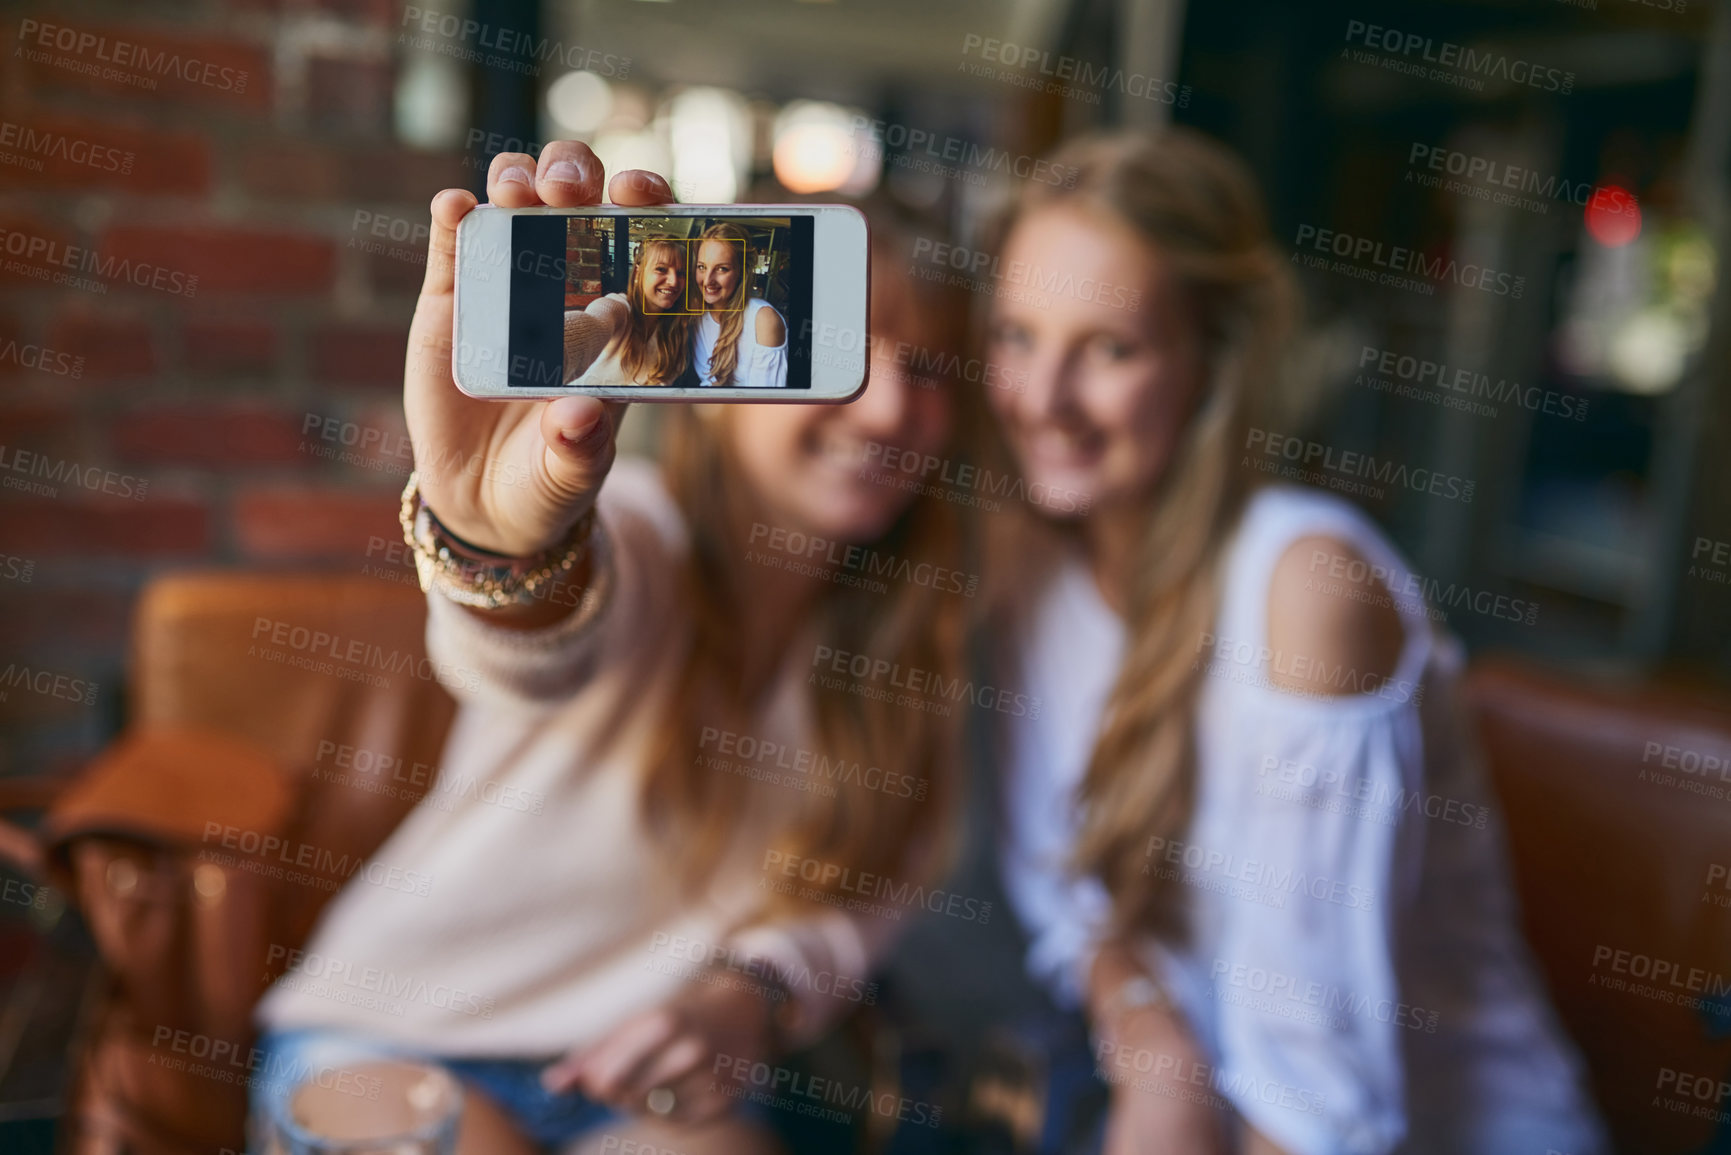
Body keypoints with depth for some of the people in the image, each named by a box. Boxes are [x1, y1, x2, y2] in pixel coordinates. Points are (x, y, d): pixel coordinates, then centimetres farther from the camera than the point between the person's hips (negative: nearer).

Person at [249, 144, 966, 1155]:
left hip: (641, 1070, 3)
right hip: (402, 1025, -3)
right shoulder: (635, 529, -17)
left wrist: (757, 994, -15)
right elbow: (533, 654, -40)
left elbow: (854, 898, 3)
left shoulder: (916, 631, -3)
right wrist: (507, 538, -61)